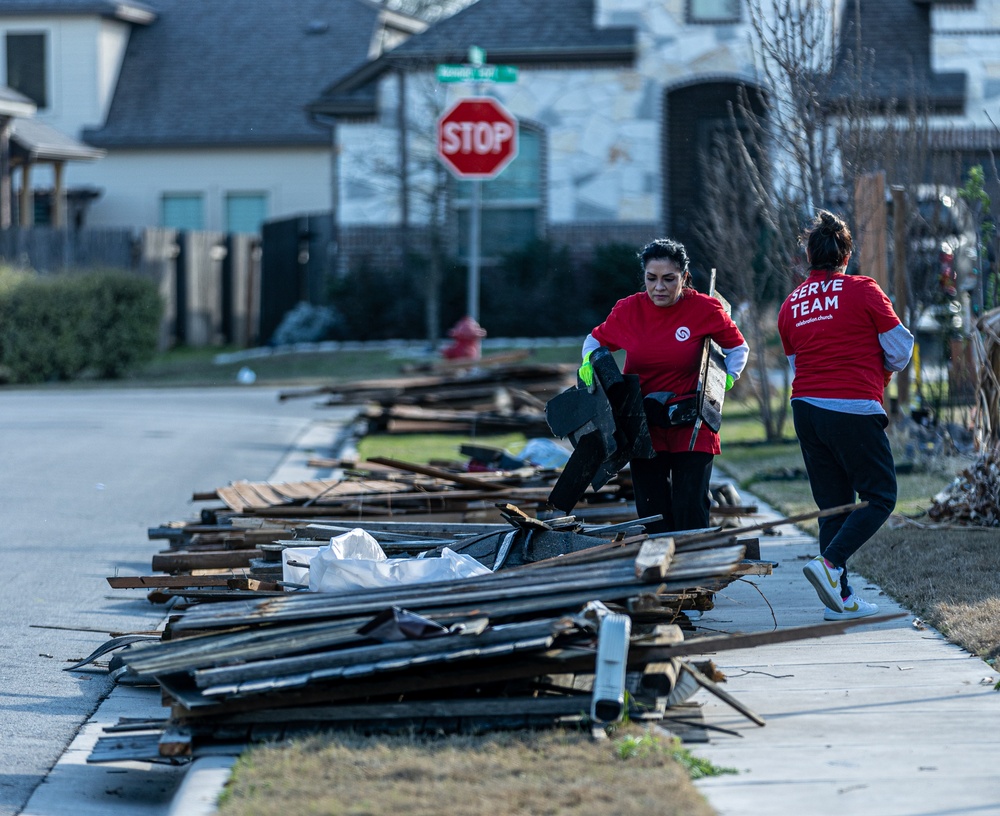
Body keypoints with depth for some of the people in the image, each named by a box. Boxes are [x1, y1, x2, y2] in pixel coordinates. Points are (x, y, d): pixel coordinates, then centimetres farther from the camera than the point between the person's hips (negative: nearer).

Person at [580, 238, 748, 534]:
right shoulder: (628, 309, -1)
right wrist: (589, 363, -3)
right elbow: (596, 340, 17)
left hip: (692, 430, -2)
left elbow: (738, 347, 8)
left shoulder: (705, 309, -6)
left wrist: (726, 380, -9)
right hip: (644, 430, 2)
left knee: (691, 515, -7)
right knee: (653, 515, 3)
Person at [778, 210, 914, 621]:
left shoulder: (791, 304, 11)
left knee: (833, 504, 11)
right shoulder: (862, 290, -5)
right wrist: (879, 371, 19)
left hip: (806, 409, 6)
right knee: (880, 496, 3)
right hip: (854, 409, -6)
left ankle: (840, 598, 9)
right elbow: (900, 347, 0)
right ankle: (830, 563, -17)